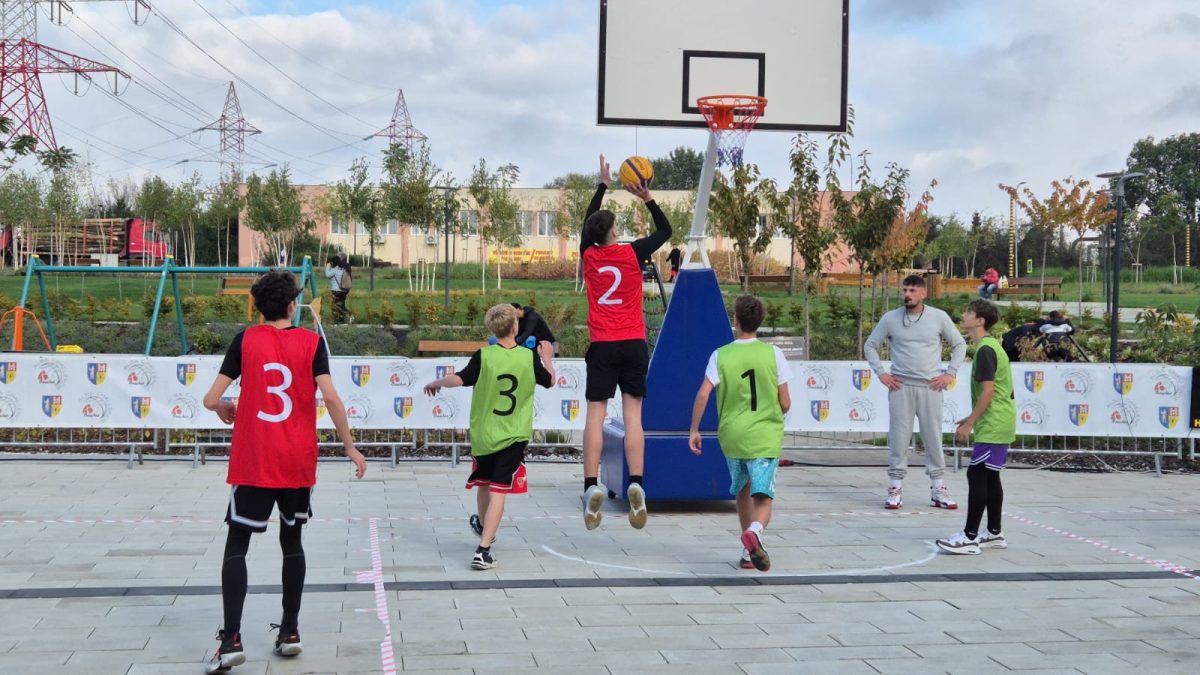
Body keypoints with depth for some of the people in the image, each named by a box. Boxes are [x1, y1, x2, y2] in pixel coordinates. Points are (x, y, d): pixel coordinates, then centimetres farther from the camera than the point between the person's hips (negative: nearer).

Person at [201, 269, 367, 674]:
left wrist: (224, 409, 20)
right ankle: (290, 632, 19)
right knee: (291, 541, 17)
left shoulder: (245, 340, 0)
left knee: (236, 545, 3)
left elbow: (211, 400, -3)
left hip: (252, 463, -1)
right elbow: (330, 398, -10)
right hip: (298, 463, 1)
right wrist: (350, 446, -1)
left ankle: (231, 639, -8)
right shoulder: (311, 341, 0)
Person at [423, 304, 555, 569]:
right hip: (513, 437, -1)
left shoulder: (483, 356, -10)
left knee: (484, 484, 23)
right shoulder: (529, 356, -6)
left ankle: (483, 526, 50)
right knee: (498, 491, -4)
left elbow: (459, 379, -17)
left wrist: (436, 383, 3)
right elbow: (549, 381, 10)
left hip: (483, 434, 1)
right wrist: (547, 358, 28)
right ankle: (483, 550, -14)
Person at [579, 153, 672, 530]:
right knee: (632, 415, -1)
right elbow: (665, 231, 13)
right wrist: (646, 198, 14)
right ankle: (635, 483, -11)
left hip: (601, 345, 1)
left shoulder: (588, 256, 2)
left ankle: (591, 485, -11)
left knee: (595, 415, -1)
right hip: (633, 344, -1)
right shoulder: (632, 253, -4)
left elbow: (588, 222, 22)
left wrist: (603, 185, 31)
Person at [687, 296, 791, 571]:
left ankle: (748, 552, 27)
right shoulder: (773, 353, -2)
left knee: (743, 492, 23)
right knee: (763, 499, -3)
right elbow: (785, 403, -1)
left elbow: (703, 395, -10)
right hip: (766, 438, -2)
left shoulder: (721, 355, -2)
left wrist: (694, 430, 1)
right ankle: (754, 531, -36)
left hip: (732, 435, 2)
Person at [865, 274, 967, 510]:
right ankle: (895, 489, 8)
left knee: (933, 437, 4)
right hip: (900, 385, 0)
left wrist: (950, 373, 3)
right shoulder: (890, 319, 3)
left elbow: (959, 345, 12)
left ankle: (938, 490, 12)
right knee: (899, 436, 1)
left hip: (930, 386, 0)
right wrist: (881, 373, 2)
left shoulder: (939, 317, 2)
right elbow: (870, 345, 12)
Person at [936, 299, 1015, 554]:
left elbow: (987, 392, -21)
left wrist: (969, 423, -17)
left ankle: (969, 537, -9)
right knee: (989, 477, 14)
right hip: (999, 424, 10)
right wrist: (972, 418, 21)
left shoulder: (985, 350, -16)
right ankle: (994, 534, 21)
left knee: (977, 475, -9)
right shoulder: (990, 346, 15)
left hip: (992, 427, -10)